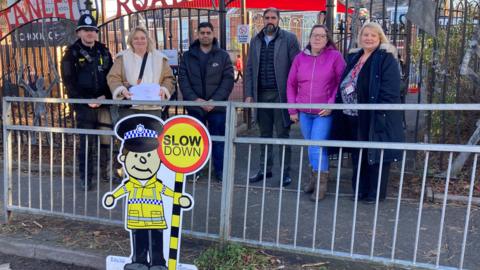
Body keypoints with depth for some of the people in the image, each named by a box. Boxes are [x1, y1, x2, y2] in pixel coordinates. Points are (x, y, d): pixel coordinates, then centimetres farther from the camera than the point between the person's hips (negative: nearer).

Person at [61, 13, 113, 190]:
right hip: (84, 104, -3)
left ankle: (108, 172, 21)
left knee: (107, 140, 6)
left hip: (104, 102, 3)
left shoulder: (103, 51, 11)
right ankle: (86, 178, 12)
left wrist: (105, 96, -9)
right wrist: (86, 100, -14)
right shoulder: (72, 53, 1)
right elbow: (69, 81, -5)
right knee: (86, 142, 1)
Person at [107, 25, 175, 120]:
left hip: (152, 107, 1)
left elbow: (168, 77, 11)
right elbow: (113, 77, 3)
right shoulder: (123, 57, 9)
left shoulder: (159, 57, 12)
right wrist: (122, 90, -17)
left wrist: (164, 89, -10)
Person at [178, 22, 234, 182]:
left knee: (218, 140, 3)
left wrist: (215, 100, -14)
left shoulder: (223, 56, 5)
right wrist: (195, 99, -13)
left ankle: (220, 171, 15)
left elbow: (228, 80, -2)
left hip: (217, 107, -1)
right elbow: (183, 80, 1)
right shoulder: (188, 56, 8)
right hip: (194, 107, 1)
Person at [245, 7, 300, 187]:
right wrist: (249, 94, 4)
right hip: (261, 94, 4)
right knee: (264, 134, 12)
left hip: (280, 94, -4)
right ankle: (265, 170, 22)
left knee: (283, 134, 2)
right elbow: (250, 69, 11)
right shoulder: (255, 41, 12)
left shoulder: (289, 39, -1)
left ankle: (286, 172, 11)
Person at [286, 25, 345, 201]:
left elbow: (342, 82, -4)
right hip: (304, 112, 4)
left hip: (324, 112, -4)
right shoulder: (300, 58, 6)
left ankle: (321, 183, 7)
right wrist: (292, 109, 4)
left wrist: (332, 104, -13)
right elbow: (291, 84, 8)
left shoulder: (335, 56, -3)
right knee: (311, 146, 15)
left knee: (317, 147, -9)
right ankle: (314, 176, 33)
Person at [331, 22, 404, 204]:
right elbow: (344, 85, 19)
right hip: (353, 118, 8)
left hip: (374, 118, -7)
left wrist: (380, 114, -23)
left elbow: (389, 90, -16)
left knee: (375, 155, 3)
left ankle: (375, 193, 17)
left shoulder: (386, 58, -8)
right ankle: (360, 190, 31)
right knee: (357, 155, 16)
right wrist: (339, 106, 13)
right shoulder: (354, 57, 15)